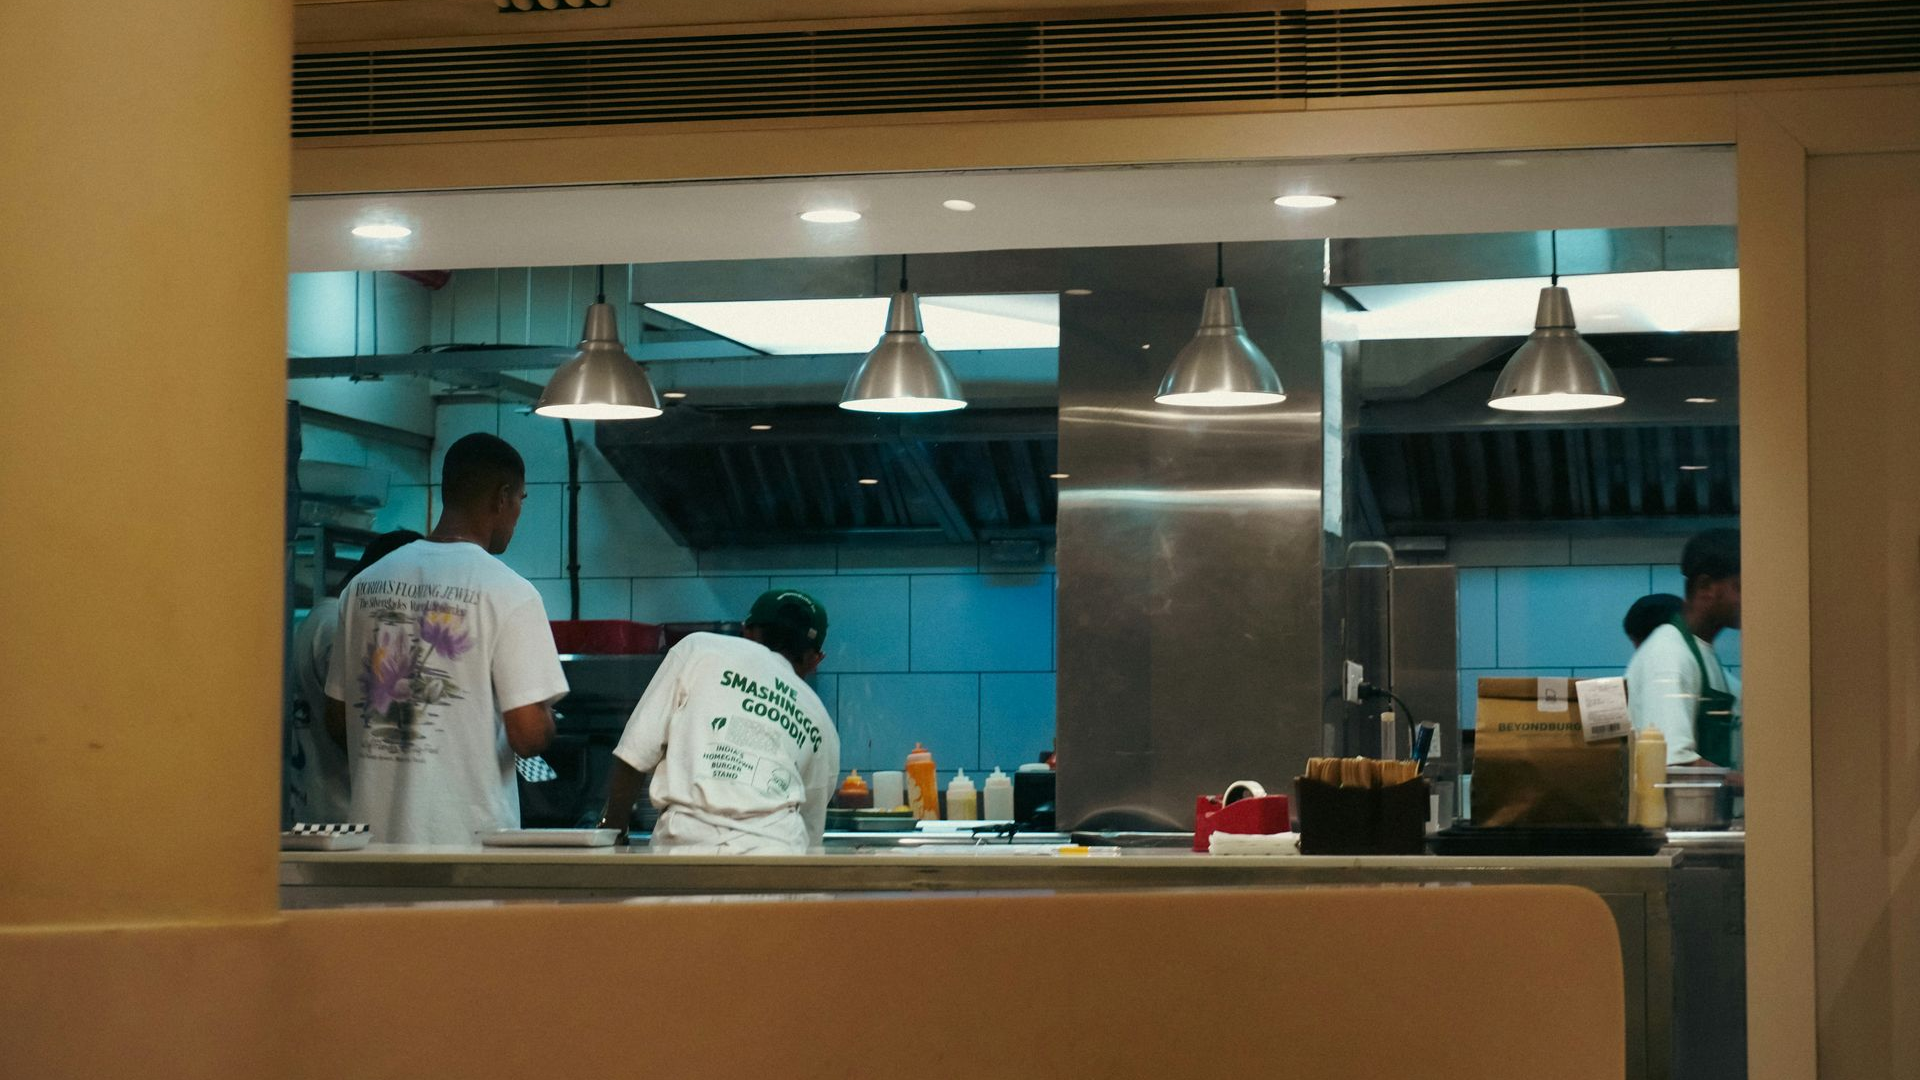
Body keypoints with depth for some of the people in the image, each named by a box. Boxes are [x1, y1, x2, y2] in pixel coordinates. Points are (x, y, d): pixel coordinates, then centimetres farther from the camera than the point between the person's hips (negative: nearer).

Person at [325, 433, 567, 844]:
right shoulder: (509, 593, -9)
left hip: (375, 829, 6)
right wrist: (546, 716, 8)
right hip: (468, 833, -5)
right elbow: (529, 734, -13)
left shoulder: (364, 584, 9)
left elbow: (338, 722, 13)